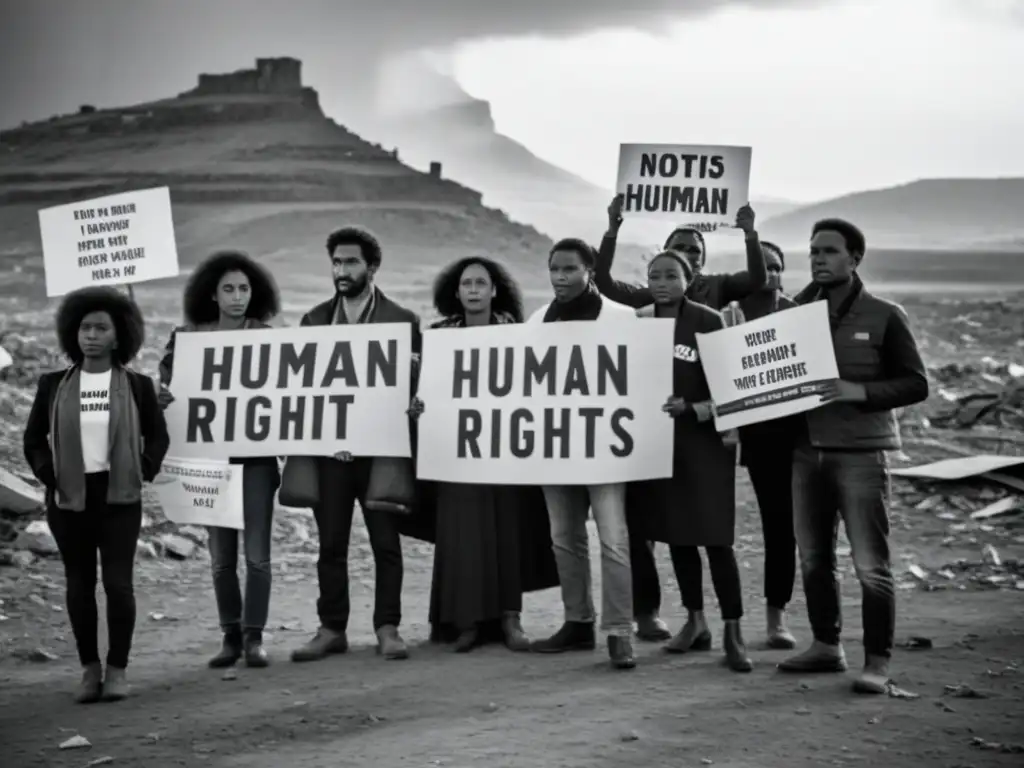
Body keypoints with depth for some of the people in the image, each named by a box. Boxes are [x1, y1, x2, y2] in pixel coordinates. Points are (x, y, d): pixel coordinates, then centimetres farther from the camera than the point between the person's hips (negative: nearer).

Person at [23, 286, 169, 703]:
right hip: (69, 498, 2)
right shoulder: (54, 385, 4)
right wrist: (49, 476, -3)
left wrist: (143, 472, -3)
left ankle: (117, 669, 4)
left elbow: (158, 435, 9)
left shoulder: (136, 385, 2)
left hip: (119, 497, -1)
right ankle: (89, 669, 13)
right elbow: (33, 438, 9)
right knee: (79, 584, 5)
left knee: (118, 583, -5)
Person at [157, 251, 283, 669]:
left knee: (257, 552, -2)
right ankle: (230, 636, 16)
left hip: (257, 455, -1)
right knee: (221, 555, 7)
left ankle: (254, 637, 5)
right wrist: (162, 395, -20)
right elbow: (168, 380, 3)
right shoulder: (189, 338, 2)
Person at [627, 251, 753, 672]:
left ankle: (732, 632, -1)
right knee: (675, 534, 11)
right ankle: (695, 621, 24)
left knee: (715, 538, -7)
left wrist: (690, 408, -21)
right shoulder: (639, 321, 7)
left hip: (704, 439, -5)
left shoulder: (708, 321, -6)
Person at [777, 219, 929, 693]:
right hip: (806, 452, 5)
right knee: (813, 559, 12)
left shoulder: (884, 317, -2)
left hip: (861, 453, -5)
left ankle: (877, 662, 1)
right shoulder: (799, 313, 11)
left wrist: (861, 392, -18)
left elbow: (916, 384, -4)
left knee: (870, 564, -6)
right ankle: (826, 646, 25)